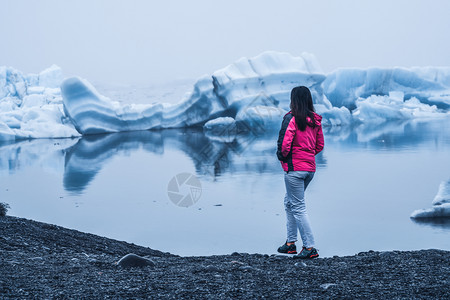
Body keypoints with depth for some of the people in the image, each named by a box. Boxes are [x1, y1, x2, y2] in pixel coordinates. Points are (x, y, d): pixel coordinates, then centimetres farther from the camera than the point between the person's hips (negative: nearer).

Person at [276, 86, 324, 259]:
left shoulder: (291, 118, -14)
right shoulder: (315, 119, 8)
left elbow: (284, 143, -18)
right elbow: (320, 145, 14)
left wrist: (282, 156, 1)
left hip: (294, 168, -8)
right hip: (310, 167, 8)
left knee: (298, 207, -4)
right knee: (290, 201, 21)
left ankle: (310, 247, -6)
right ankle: (291, 242, 23)